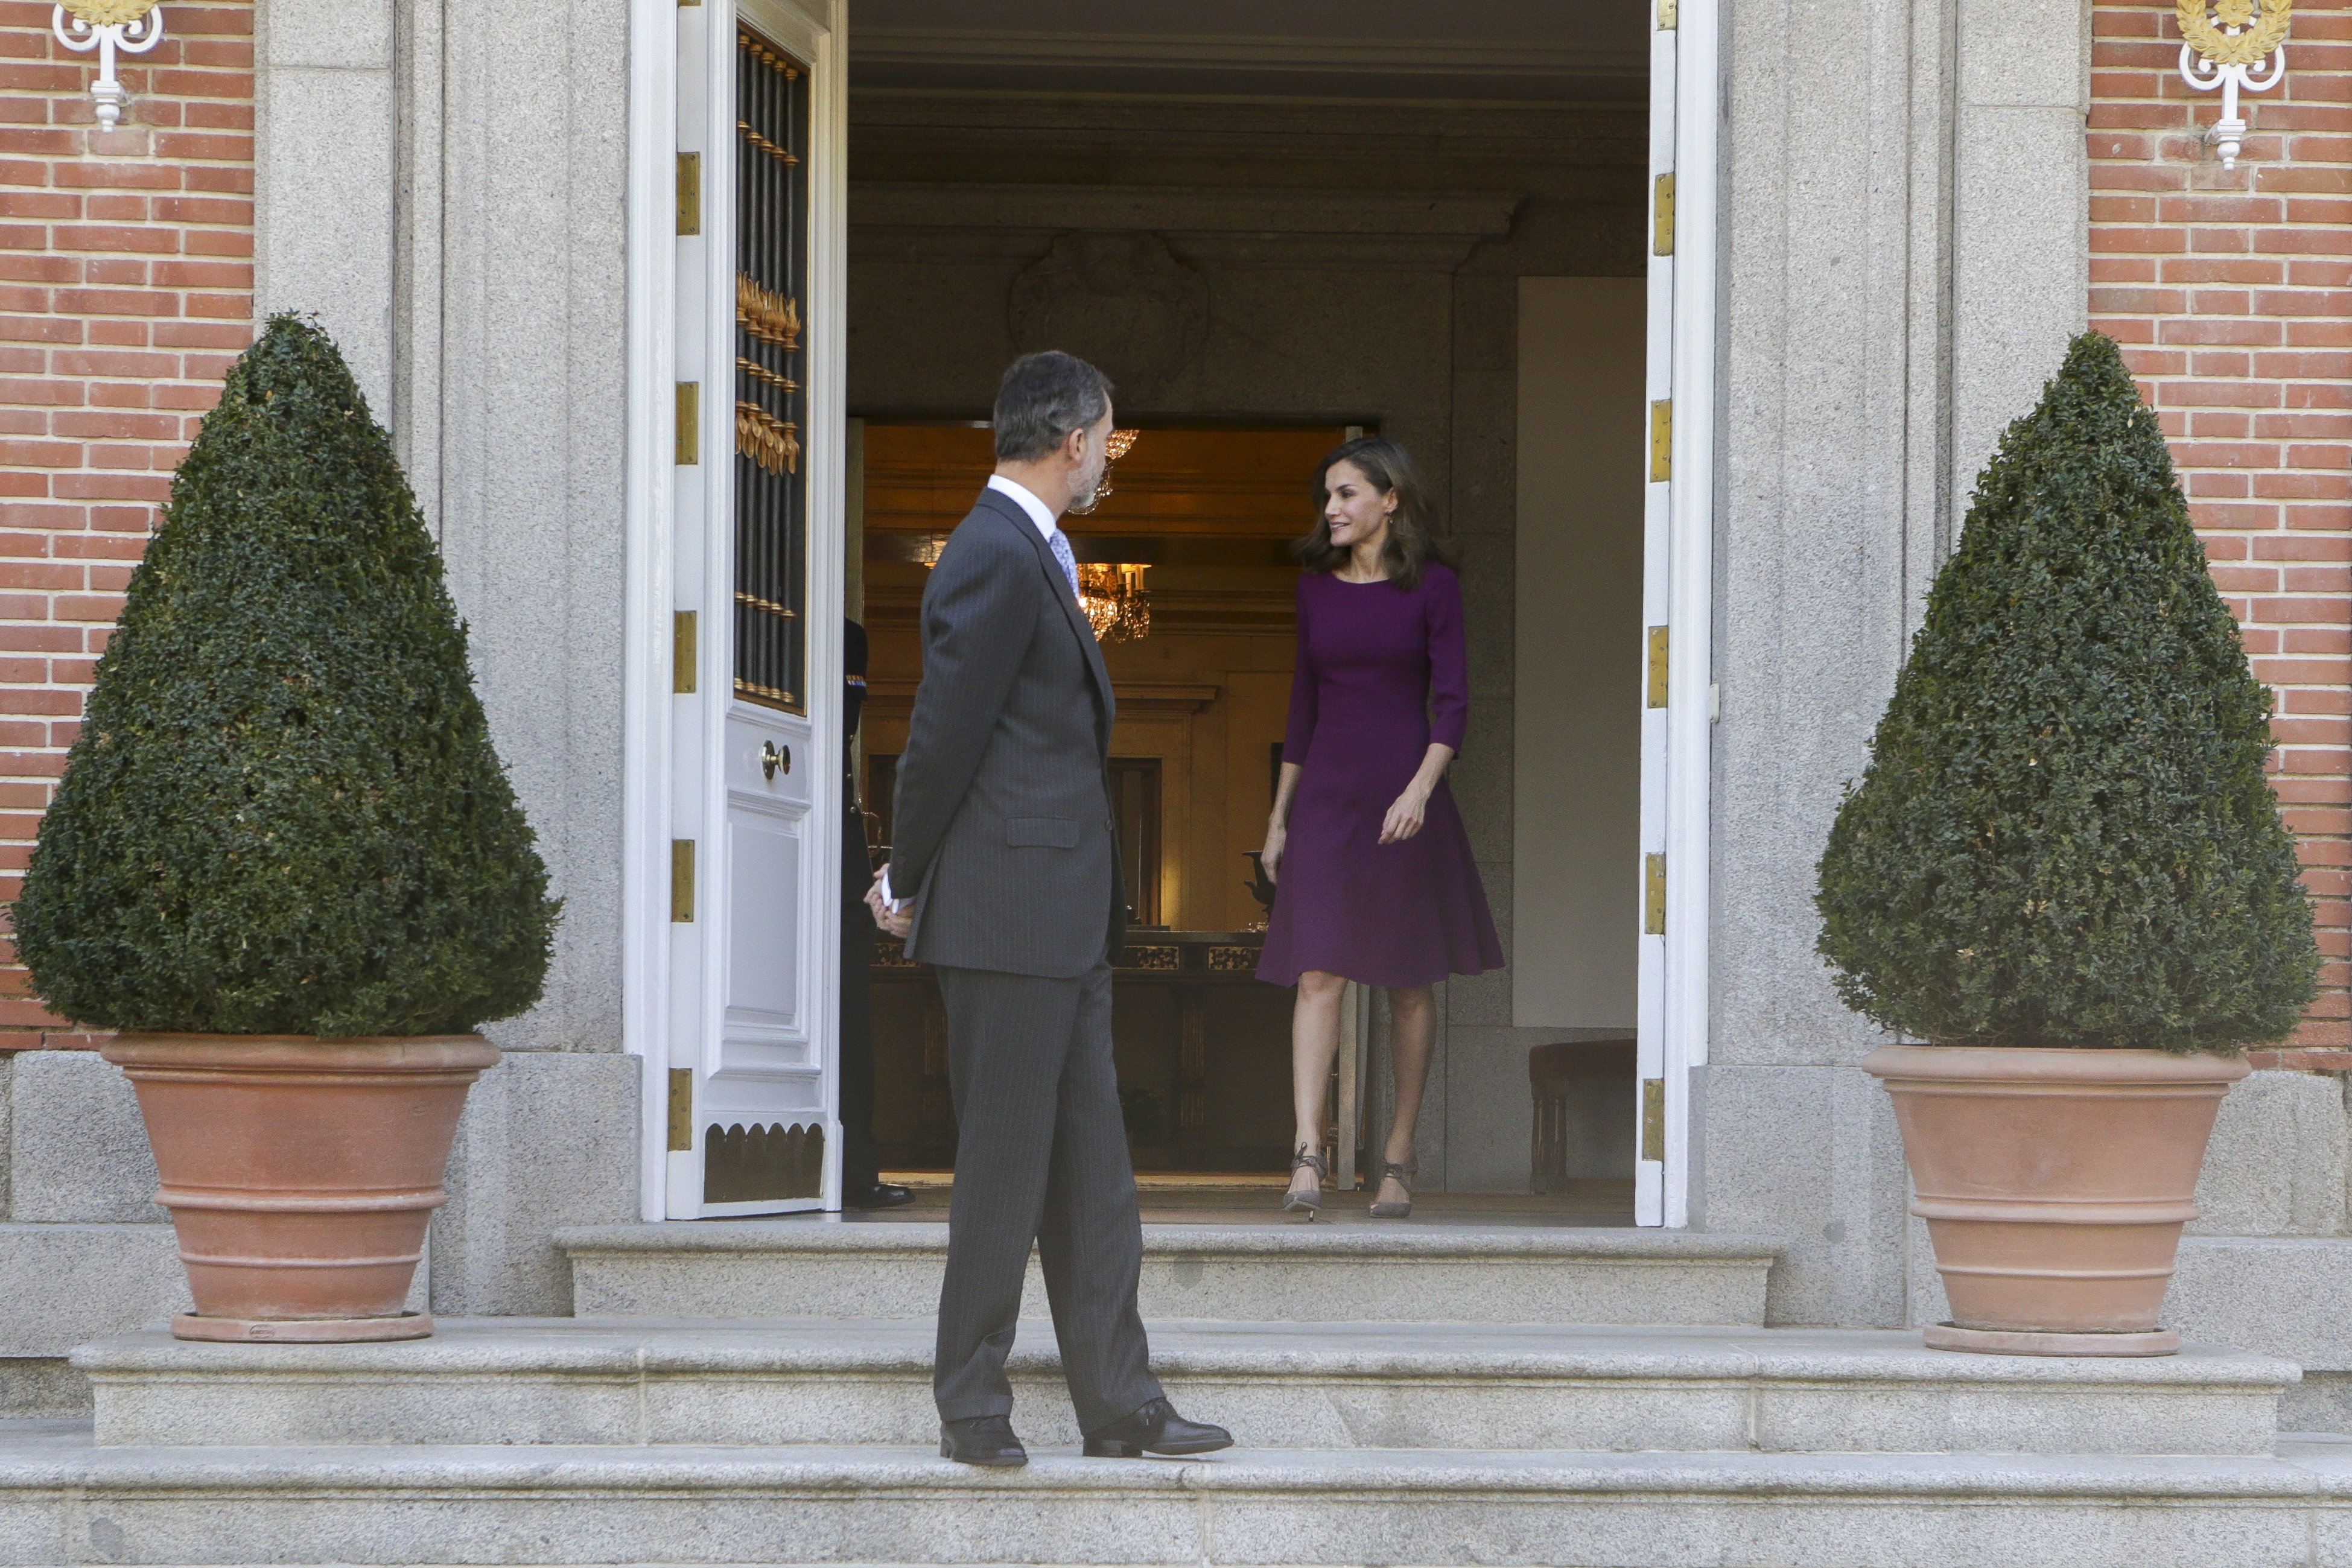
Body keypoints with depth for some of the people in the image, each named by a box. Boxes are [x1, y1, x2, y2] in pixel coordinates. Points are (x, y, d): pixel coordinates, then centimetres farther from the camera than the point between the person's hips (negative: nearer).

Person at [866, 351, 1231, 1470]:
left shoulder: (1032, 554, 18)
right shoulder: (997, 558, -15)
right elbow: (944, 735, -15)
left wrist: (913, 875, 17)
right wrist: (910, 883, -5)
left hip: (1066, 920, 10)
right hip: (1009, 913, -10)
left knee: (1092, 1170, 10)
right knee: (1004, 1166, -2)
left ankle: (1119, 1406, 14)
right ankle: (971, 1408, 7)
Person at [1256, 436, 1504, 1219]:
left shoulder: (1432, 587, -1)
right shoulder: (1317, 587, 10)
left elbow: (1452, 701, -7)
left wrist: (1420, 789, -21)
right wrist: (1279, 814, 14)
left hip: (1403, 794, -2)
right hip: (1326, 793, 3)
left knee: (1409, 982, 5)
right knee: (1318, 972, -11)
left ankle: (1398, 1158, 14)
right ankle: (1307, 1155, -19)